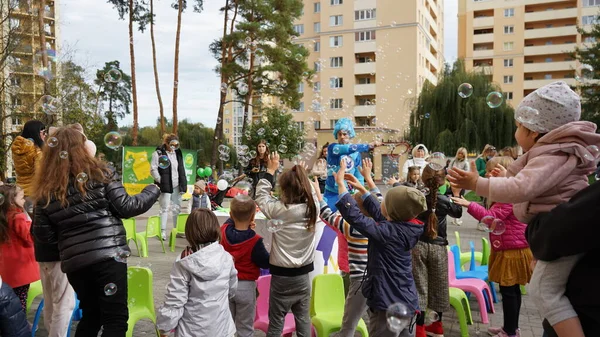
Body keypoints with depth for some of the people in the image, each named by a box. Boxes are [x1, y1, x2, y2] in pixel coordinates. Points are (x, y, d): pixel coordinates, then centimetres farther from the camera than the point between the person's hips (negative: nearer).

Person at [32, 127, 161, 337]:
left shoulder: (46, 190, 7)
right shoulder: (97, 174, -4)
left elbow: (43, 235, 7)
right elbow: (126, 208, -4)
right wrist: (152, 191, 10)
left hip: (74, 262, 5)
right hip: (108, 255, -5)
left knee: (91, 315, 23)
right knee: (116, 318, 2)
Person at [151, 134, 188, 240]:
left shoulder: (178, 153, 14)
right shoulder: (158, 153, -5)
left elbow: (181, 170, 16)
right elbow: (153, 169, -8)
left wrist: (183, 185, 10)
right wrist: (160, 181, -15)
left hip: (176, 186, 6)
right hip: (165, 186, -6)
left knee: (177, 208, 12)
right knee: (165, 208, -7)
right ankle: (163, 231, -1)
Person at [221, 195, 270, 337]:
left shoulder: (223, 230, -9)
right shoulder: (255, 241, -22)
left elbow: (231, 220, 15)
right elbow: (266, 263, -12)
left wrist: (244, 224, 4)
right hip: (245, 287, -4)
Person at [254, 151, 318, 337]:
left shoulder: (279, 210, -20)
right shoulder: (313, 207, -10)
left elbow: (261, 195, -3)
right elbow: (310, 191, 12)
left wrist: (270, 170, 5)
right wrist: (301, 174, 19)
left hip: (282, 275, -4)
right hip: (303, 273, 4)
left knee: (276, 322, 10)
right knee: (303, 318, 17)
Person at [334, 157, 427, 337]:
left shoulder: (389, 232, -22)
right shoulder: (406, 227, 1)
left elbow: (354, 216, -24)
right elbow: (379, 214, 15)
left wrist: (340, 182, -15)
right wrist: (361, 189, 21)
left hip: (388, 307, -8)